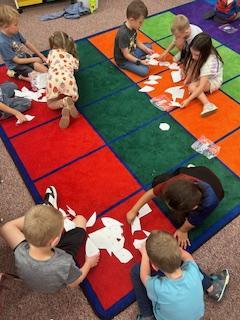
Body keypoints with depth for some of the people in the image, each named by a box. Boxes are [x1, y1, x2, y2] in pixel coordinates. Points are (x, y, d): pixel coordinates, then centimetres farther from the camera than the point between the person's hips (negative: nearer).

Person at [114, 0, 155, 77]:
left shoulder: (133, 27, -6)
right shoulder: (123, 34, -33)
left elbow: (137, 42, 10)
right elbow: (126, 55, -28)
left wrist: (147, 50, -2)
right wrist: (140, 62, -28)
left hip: (132, 52, 9)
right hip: (123, 60, -9)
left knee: (149, 46, 16)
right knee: (144, 71, -23)